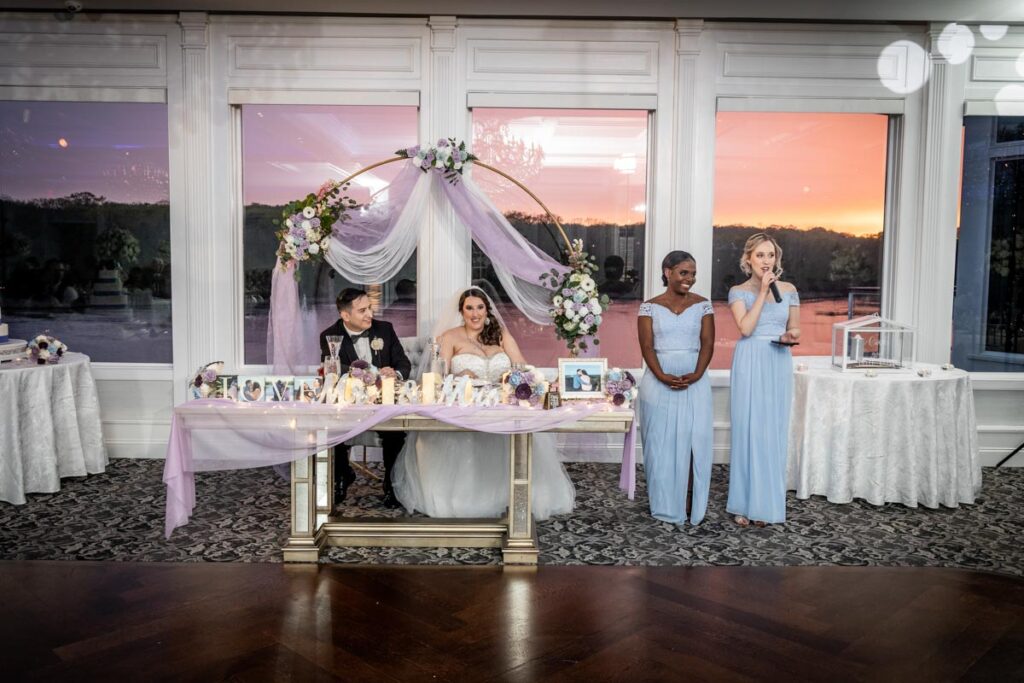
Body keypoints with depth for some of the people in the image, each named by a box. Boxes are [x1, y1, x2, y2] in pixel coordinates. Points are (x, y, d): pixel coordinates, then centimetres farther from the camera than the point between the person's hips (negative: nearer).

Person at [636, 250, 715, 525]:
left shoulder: (702, 305, 6)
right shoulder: (650, 306, 3)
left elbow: (708, 343, 1)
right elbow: (647, 346, -4)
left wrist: (696, 375, -16)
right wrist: (663, 377, -19)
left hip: (695, 383, 1)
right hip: (659, 383, -1)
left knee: (694, 440, -2)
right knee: (661, 442, 3)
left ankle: (692, 506, 6)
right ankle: (664, 505, 12)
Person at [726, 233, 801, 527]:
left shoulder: (788, 290, 8)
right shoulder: (738, 291, 0)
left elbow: (795, 328, 14)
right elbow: (746, 328, -14)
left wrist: (790, 335, -9)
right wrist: (762, 291, -12)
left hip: (779, 365, 3)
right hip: (749, 365, -2)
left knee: (774, 432, 4)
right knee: (748, 430, -2)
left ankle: (766, 503, 13)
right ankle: (745, 503, 8)